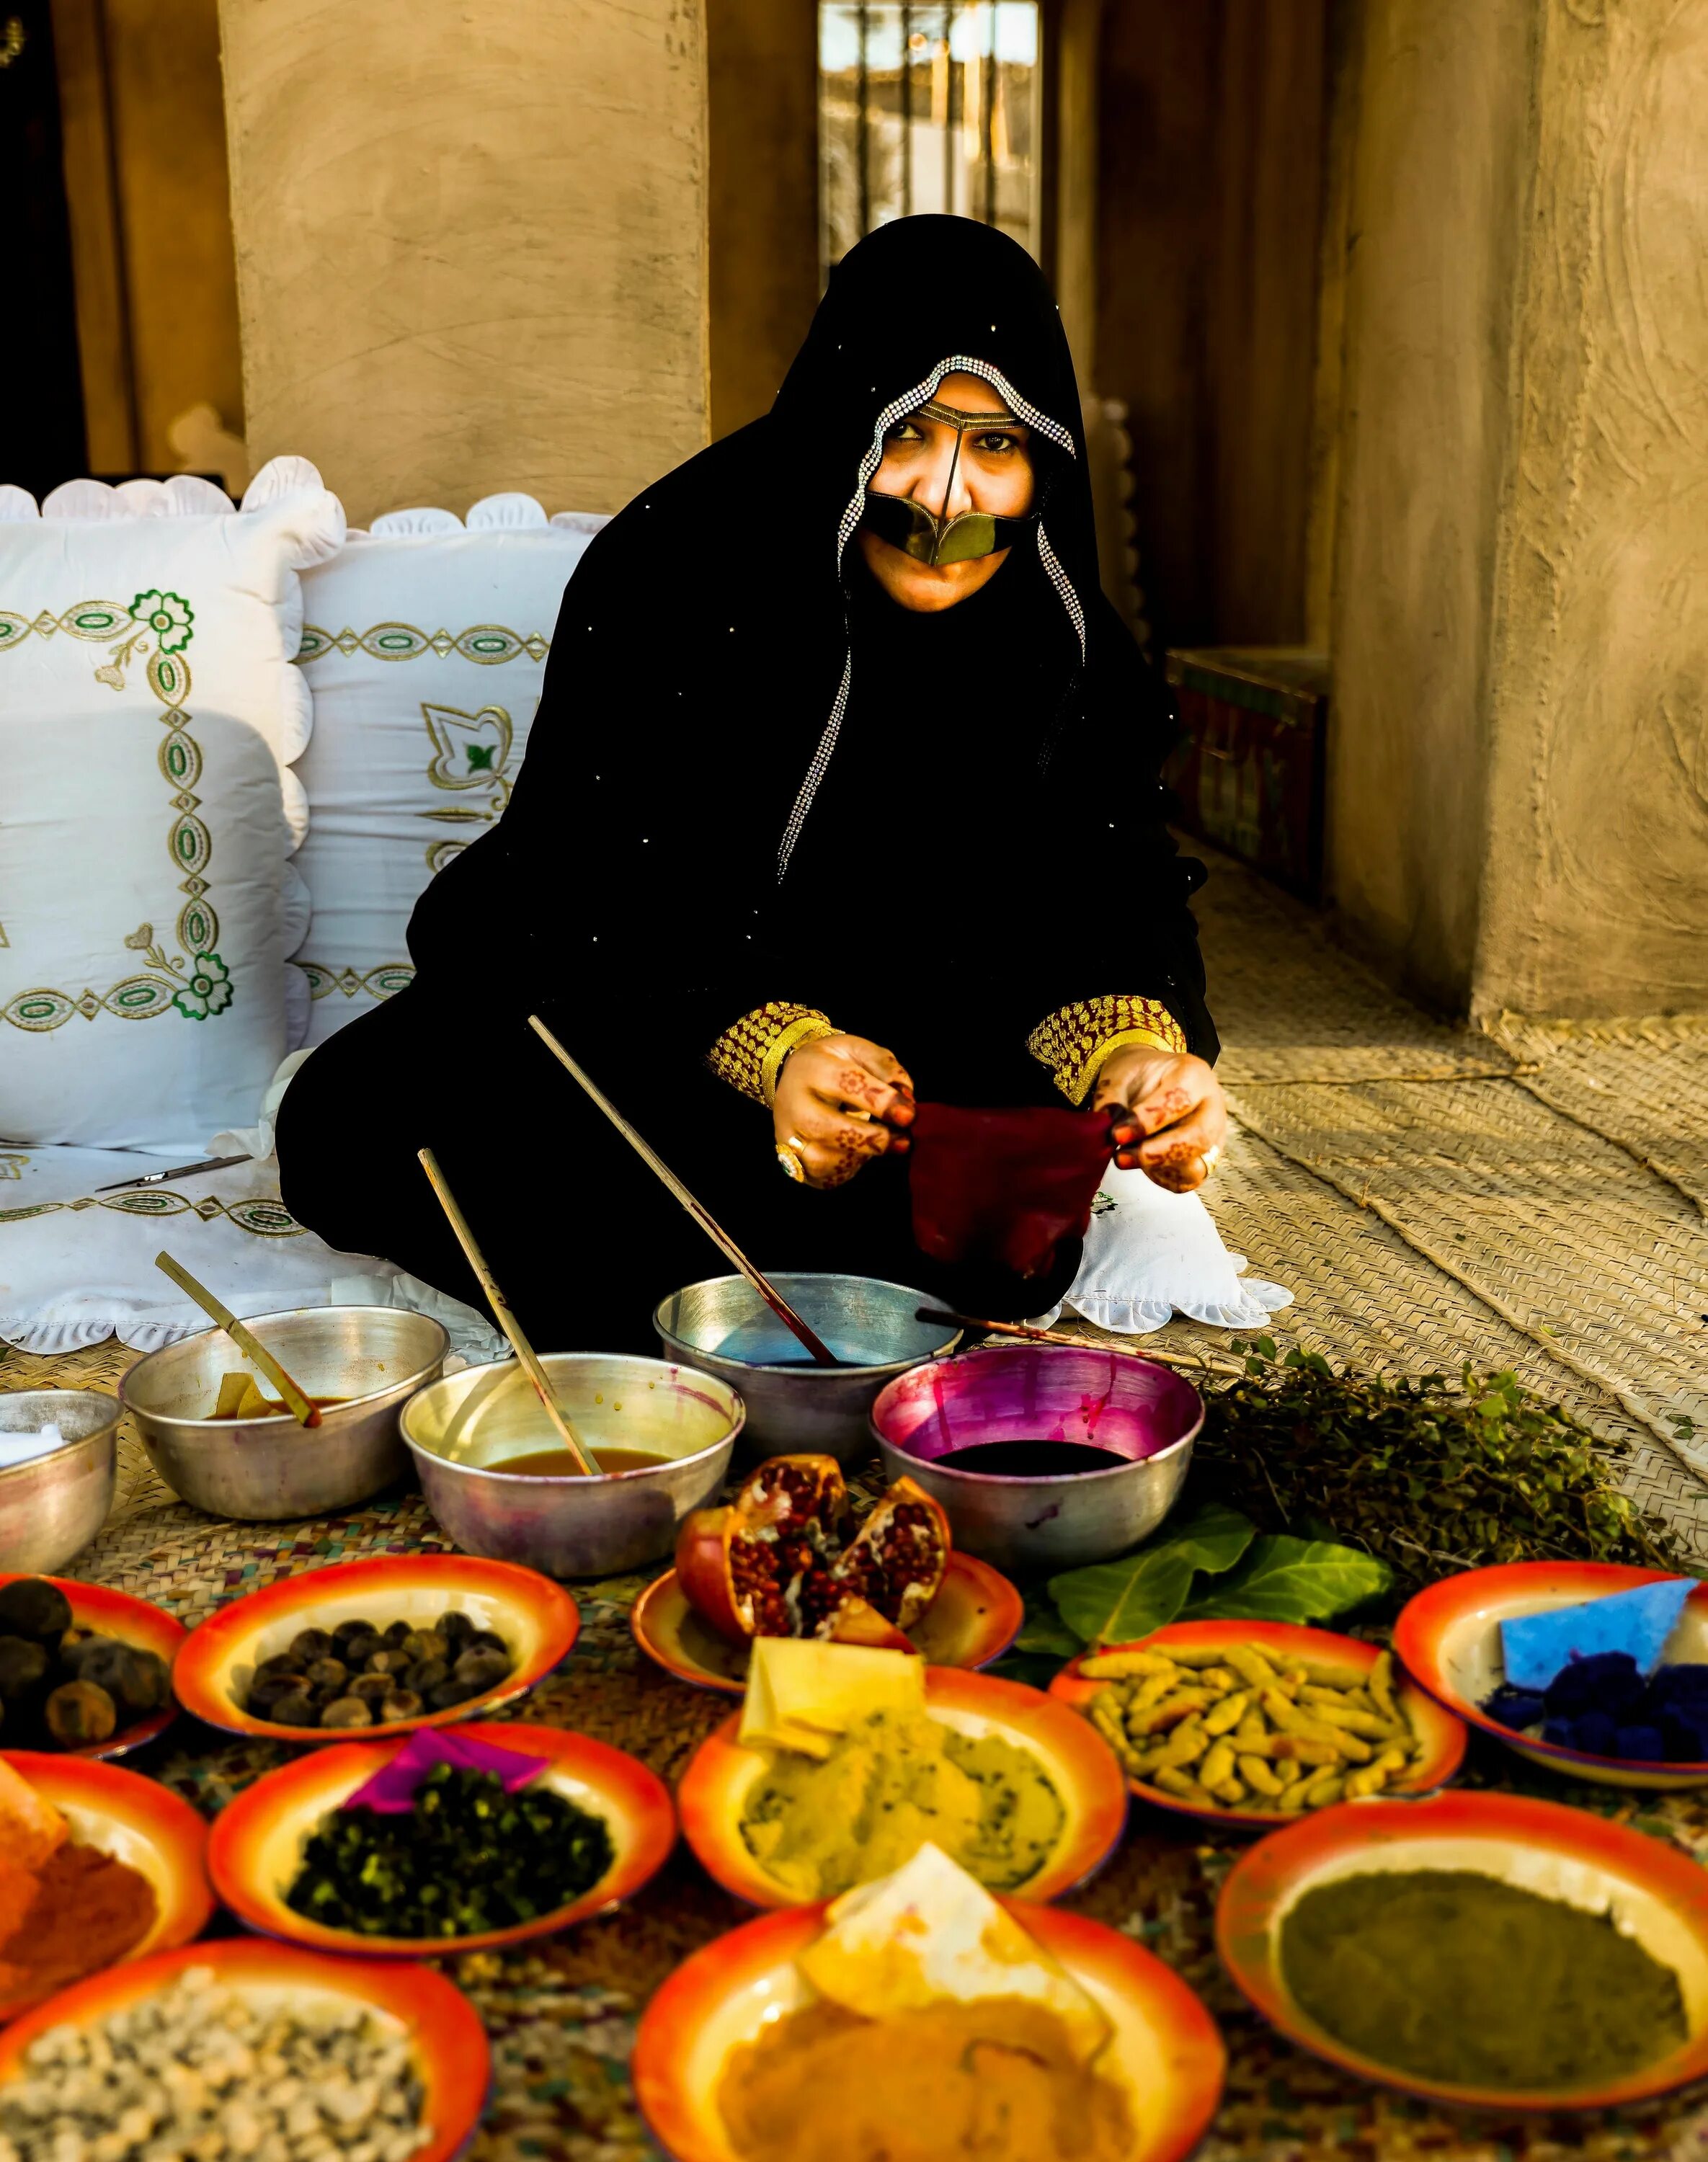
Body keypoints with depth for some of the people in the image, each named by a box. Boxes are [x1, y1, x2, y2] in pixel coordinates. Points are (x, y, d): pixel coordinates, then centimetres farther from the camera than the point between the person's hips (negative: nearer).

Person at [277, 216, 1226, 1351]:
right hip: (642, 1005, -2)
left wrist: (1135, 1042, -37)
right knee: (348, 1124, -24)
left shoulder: (1070, 648, -8)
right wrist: (772, 1050, -41)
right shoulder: (670, 573, -20)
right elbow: (596, 902, -22)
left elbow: (1107, 887, -12)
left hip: (909, 1033, 3)